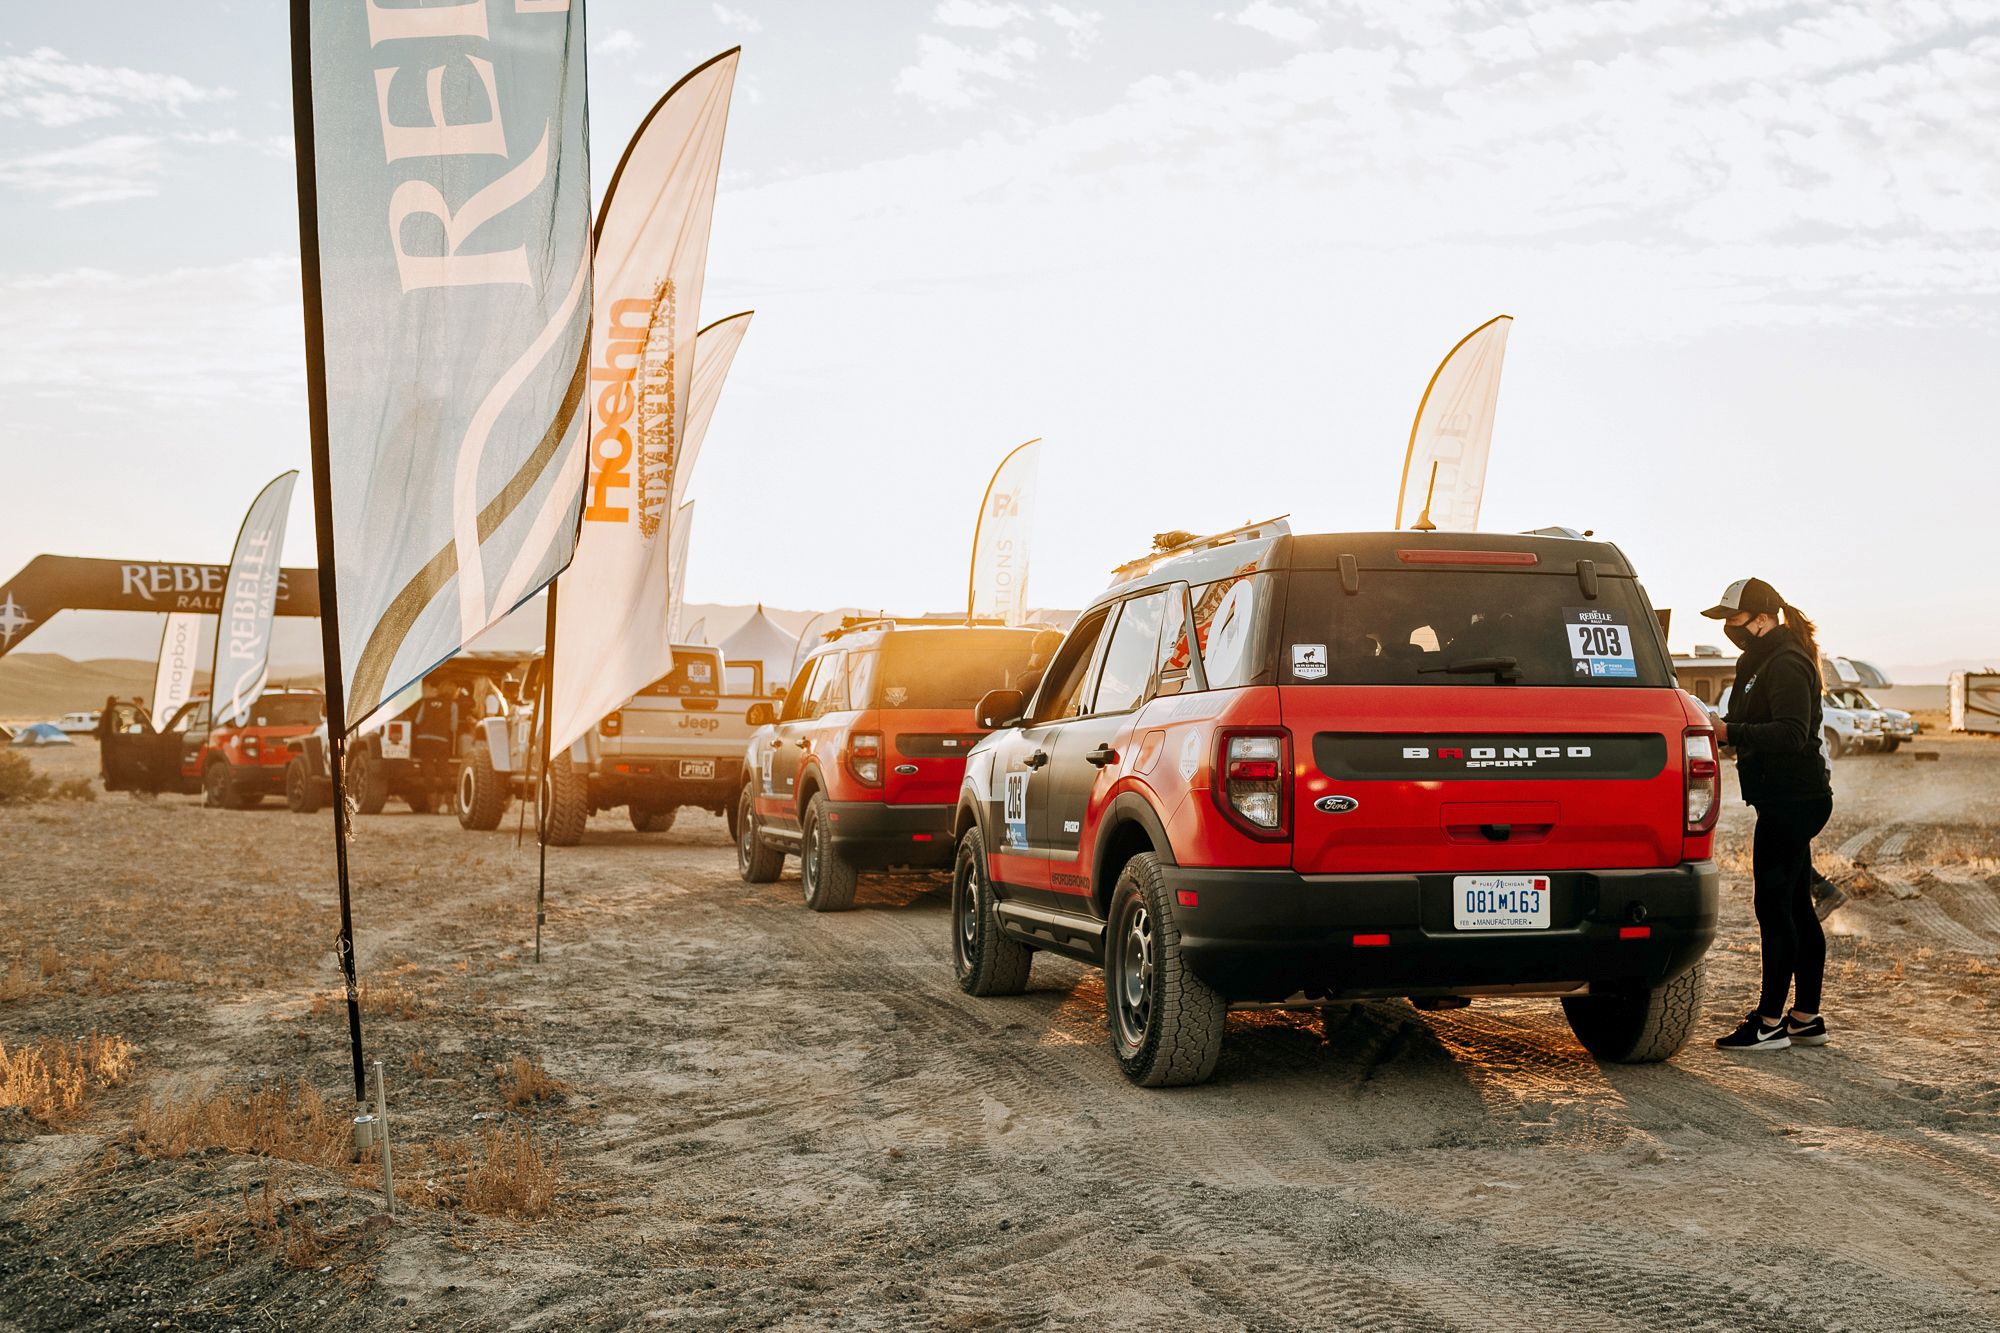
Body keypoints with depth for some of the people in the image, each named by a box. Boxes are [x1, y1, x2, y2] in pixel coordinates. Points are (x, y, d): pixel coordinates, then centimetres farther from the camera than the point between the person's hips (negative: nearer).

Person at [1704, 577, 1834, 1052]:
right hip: (1786, 801, 11)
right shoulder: (1761, 662, 17)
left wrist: (1730, 732, -29)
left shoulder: (1786, 665, -15)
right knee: (1797, 908, 12)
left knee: (1774, 906, -8)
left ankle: (1770, 1021, -4)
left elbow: (1792, 733, -25)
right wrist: (1720, 729, 7)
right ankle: (1807, 1018, 17)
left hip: (1793, 800, -11)